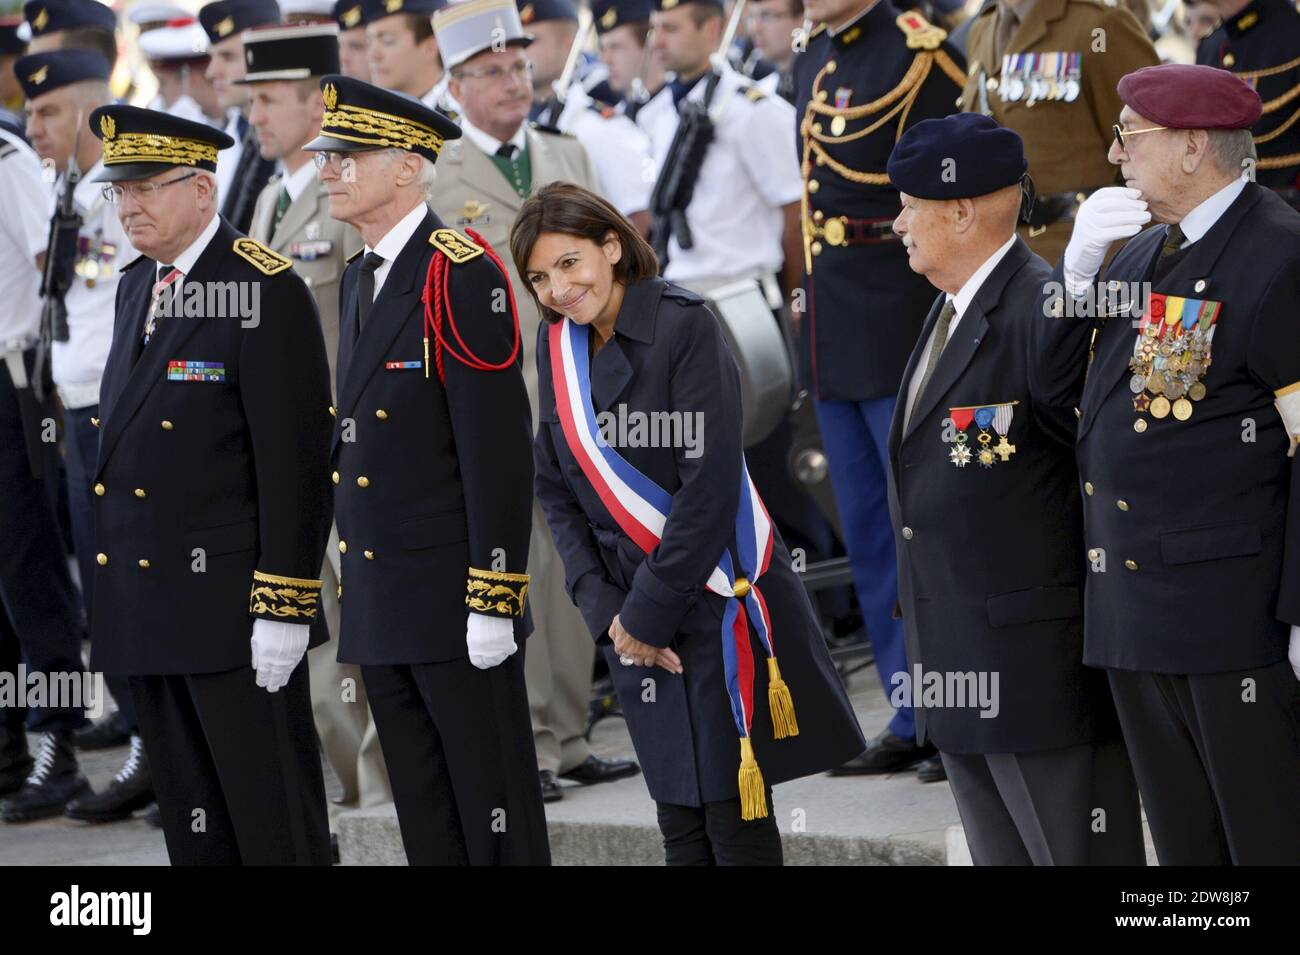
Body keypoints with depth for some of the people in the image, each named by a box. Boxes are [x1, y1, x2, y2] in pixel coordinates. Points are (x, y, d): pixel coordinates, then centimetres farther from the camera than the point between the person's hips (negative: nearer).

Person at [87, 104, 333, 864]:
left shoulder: (266, 290, -11)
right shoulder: (137, 287, 14)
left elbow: (296, 461, -15)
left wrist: (283, 606, -18)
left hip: (232, 604, -8)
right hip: (149, 612, 8)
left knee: (276, 826, -2)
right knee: (194, 826, 13)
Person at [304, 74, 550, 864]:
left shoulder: (461, 276, -13)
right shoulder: (361, 280, 16)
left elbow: (498, 449, -17)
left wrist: (493, 602, -20)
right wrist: (357, 591, 17)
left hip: (456, 608, -9)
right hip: (381, 610, 9)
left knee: (496, 816, -2)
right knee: (425, 822, 12)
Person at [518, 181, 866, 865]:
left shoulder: (683, 327, -13)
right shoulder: (557, 347, 6)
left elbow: (711, 485, -18)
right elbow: (558, 492, 8)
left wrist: (650, 610, -16)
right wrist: (606, 610, -4)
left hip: (717, 599, -5)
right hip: (633, 615, 6)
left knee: (736, 816, -3)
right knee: (679, 822, 8)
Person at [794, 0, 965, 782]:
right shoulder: (813, 65, 13)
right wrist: (814, 299, 15)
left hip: (902, 325, -8)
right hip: (833, 330, 9)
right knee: (868, 534, 12)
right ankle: (912, 721, 20)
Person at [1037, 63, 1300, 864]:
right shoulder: (1145, 251, 15)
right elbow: (1057, 383, 14)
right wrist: (1080, 263, -1)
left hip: (1234, 615, -9)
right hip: (1137, 613, 9)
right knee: (1186, 843, 15)